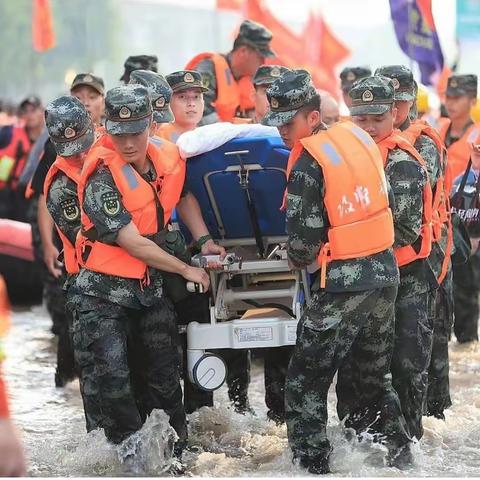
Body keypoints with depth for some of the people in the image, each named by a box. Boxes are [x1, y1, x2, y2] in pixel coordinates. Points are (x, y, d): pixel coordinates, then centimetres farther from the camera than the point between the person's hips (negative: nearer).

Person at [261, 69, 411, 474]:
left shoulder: (308, 164, -16)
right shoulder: (357, 135, 5)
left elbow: (304, 239, -13)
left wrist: (298, 260, 9)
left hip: (345, 283, -8)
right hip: (386, 272, 8)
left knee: (306, 382, 1)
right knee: (374, 374, 21)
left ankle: (312, 464, -1)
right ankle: (398, 453, 28)